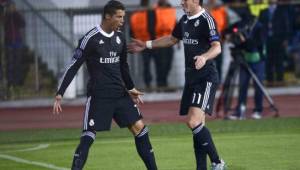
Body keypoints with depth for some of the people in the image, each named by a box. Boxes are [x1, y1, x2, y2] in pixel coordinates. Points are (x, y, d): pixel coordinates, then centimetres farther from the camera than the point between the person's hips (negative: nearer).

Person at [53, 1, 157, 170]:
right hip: (98, 96, -6)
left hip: (120, 94, 6)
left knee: (139, 127, 1)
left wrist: (130, 88, 26)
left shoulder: (120, 37, 7)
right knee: (88, 137, -10)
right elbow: (73, 67, -10)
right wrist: (60, 94, -13)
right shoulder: (91, 39, -12)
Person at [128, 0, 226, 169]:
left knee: (194, 122, -20)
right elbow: (172, 39, 30)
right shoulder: (185, 20, 13)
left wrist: (204, 57, -41)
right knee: (198, 126, 8)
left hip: (206, 77, -9)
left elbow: (217, 47, -22)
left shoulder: (206, 19, -12)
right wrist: (147, 45, 33)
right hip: (191, 77, 9)